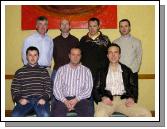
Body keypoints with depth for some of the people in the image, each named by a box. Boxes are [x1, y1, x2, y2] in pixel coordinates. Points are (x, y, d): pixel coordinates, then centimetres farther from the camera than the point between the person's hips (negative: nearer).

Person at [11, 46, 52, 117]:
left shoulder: (44, 71, 18)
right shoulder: (19, 72, 18)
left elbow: (49, 88, 10)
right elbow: (14, 89, 13)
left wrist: (44, 98, -9)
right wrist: (19, 99, -7)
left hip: (40, 100, 0)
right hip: (25, 100, 1)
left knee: (45, 115, -31)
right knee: (15, 115, -28)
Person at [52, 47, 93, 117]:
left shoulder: (86, 71, 11)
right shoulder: (61, 69, 12)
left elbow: (88, 89, 3)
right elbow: (56, 88, 4)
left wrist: (76, 100, -13)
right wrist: (65, 101, -13)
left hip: (80, 99, 0)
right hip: (63, 99, 0)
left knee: (85, 114, -30)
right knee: (57, 114, -29)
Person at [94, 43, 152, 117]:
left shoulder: (127, 70, 20)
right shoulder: (102, 72, 17)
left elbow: (133, 87, 15)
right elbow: (96, 89, 12)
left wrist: (132, 98, -6)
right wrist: (102, 97, -10)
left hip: (124, 100, 2)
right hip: (107, 101, -2)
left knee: (146, 114, -23)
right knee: (99, 116, -37)